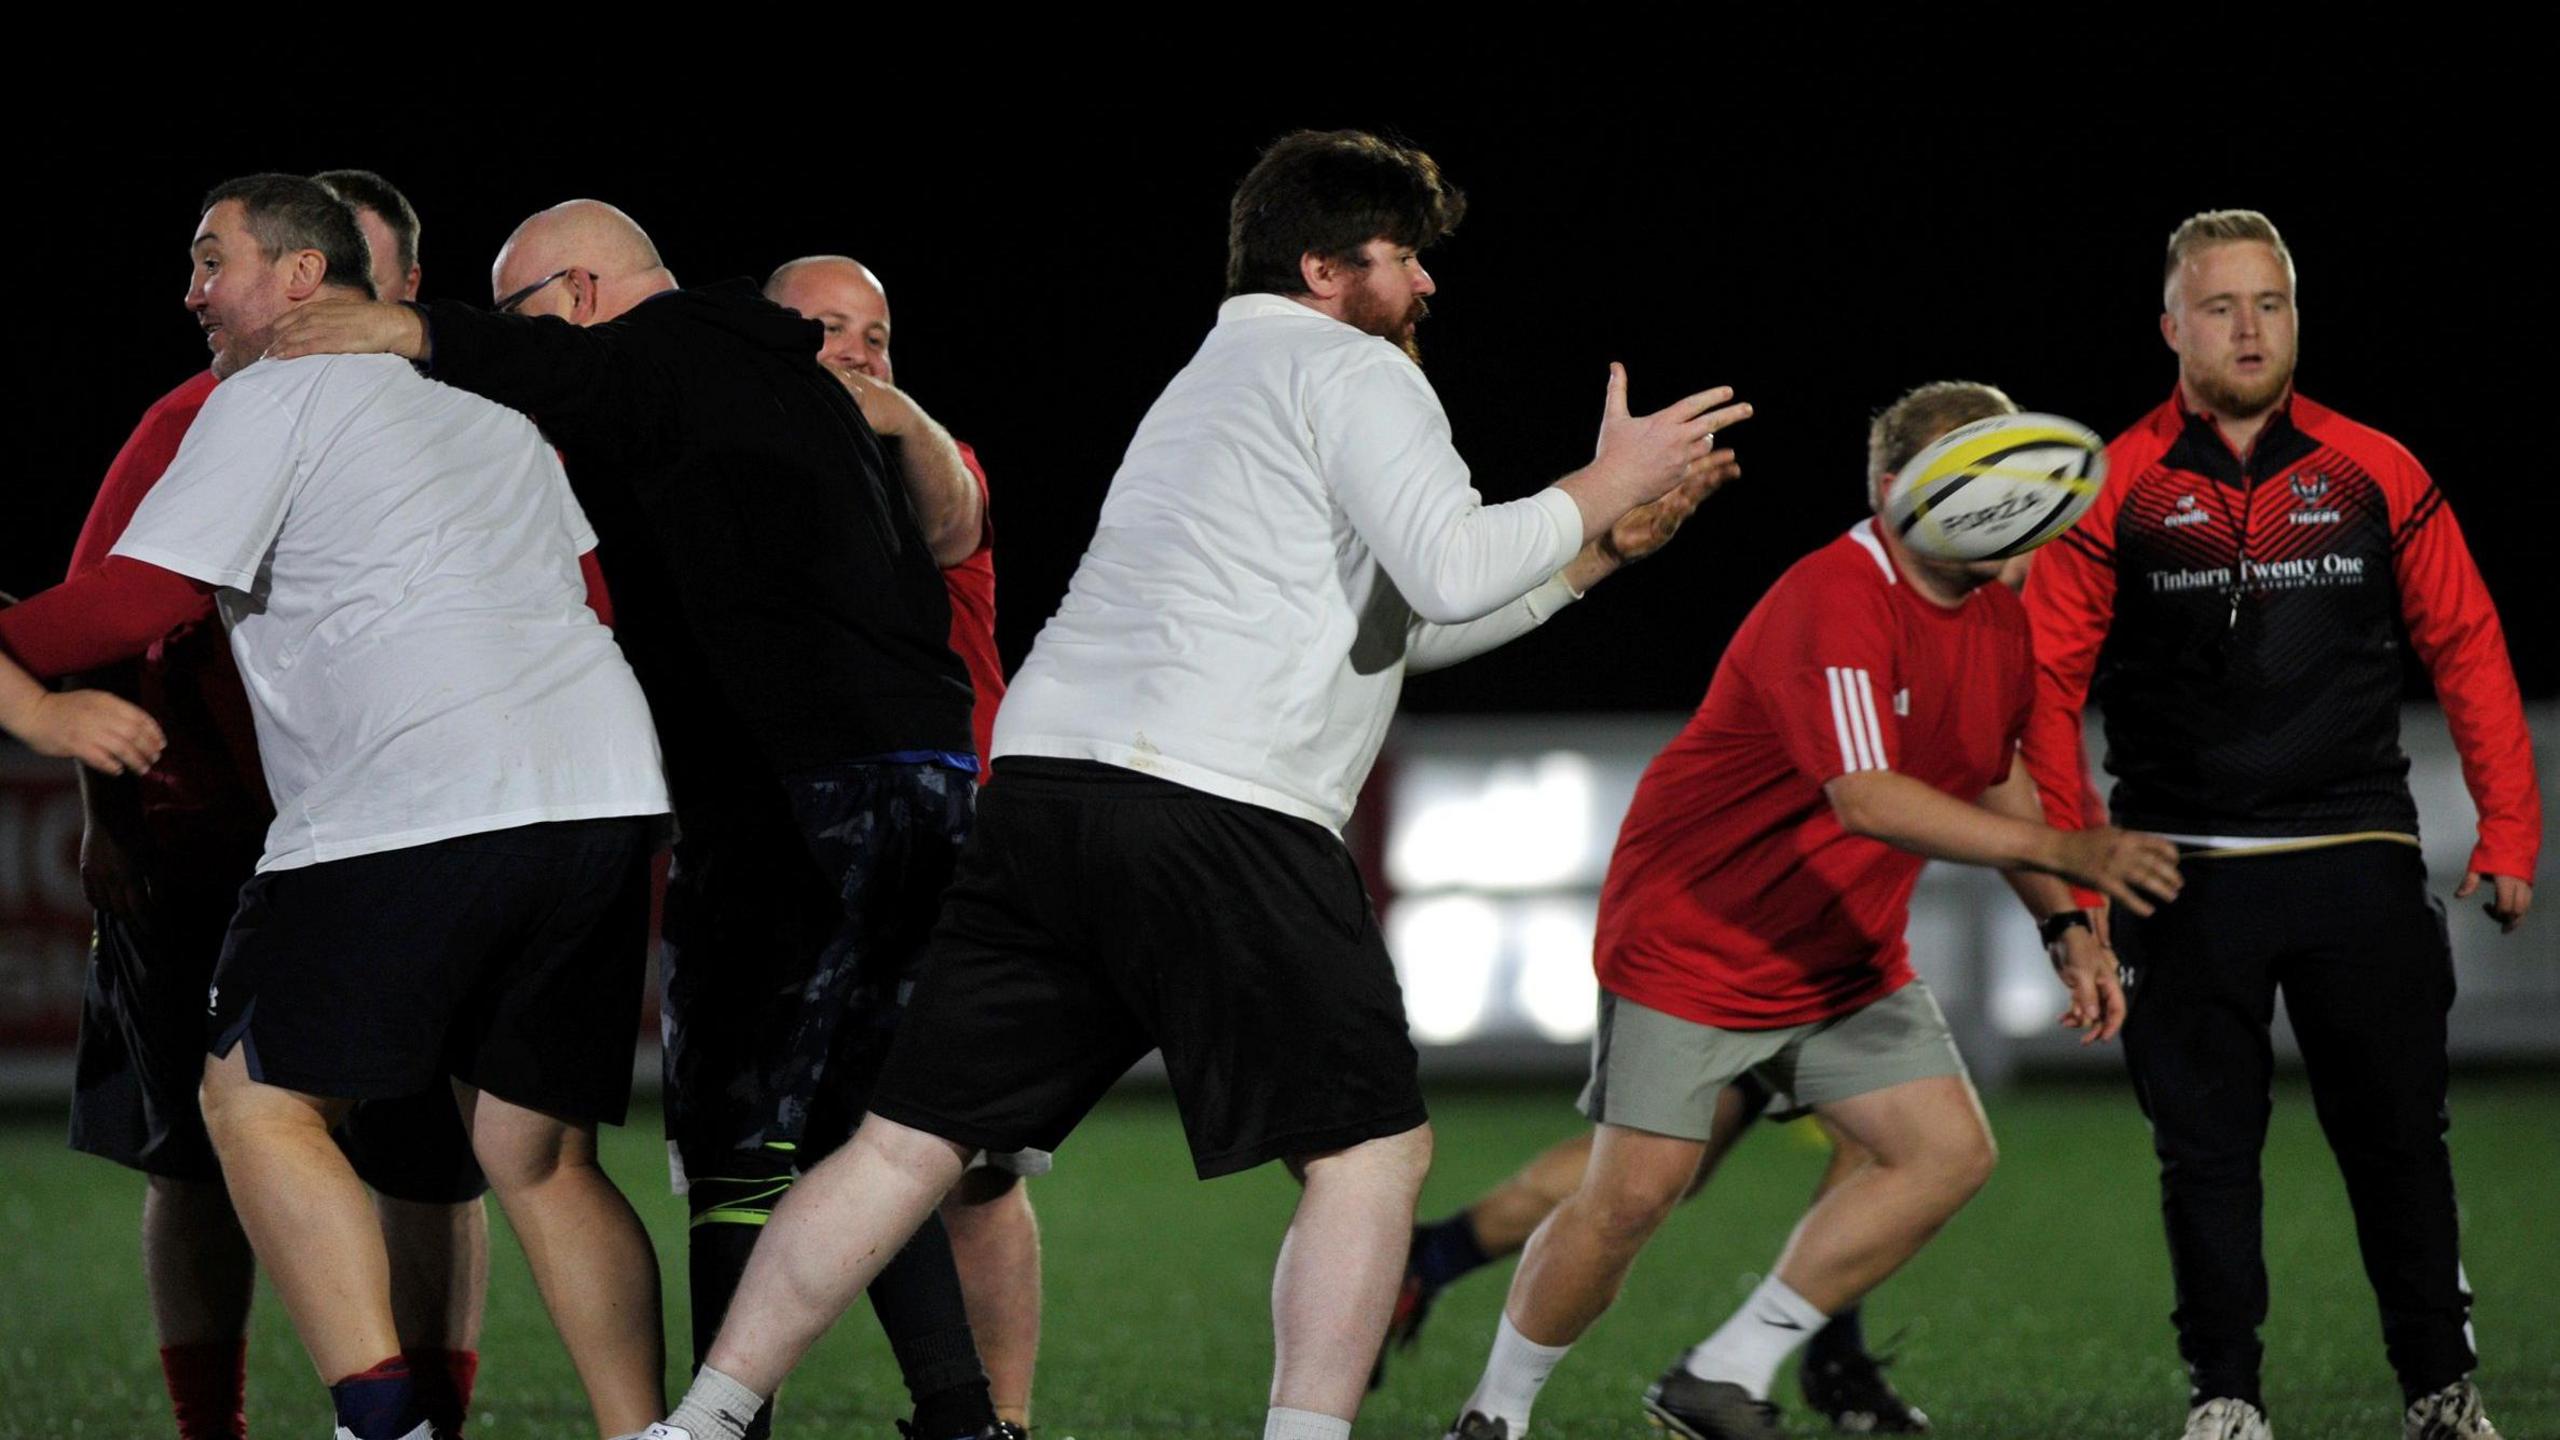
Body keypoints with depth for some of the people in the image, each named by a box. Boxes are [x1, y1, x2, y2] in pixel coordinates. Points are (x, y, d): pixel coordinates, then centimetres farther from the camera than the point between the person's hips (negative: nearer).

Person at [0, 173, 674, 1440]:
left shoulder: (272, 398, 3)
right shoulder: (486, 406, 27)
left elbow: (139, 599, -5)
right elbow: (591, 578, 32)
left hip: (413, 805, -7)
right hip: (603, 799, 7)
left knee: (259, 1099, 1)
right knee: (538, 1154, 12)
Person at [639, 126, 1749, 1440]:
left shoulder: (1214, 385, 33)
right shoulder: (1350, 370, 4)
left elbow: (1399, 622, 36)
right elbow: (1453, 573, -11)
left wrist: (1596, 549, 33)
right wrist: (1602, 486, 4)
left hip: (1046, 782, 8)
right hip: (1219, 809, -8)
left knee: (910, 1142, 7)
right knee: (1370, 1149, 1)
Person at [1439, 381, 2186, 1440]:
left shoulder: (1996, 616, 2)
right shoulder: (1834, 604, -27)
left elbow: (1995, 776, 20)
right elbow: (1866, 800, -38)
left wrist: (2062, 927, 11)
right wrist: (2065, 851, -42)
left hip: (1844, 958, 8)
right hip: (1690, 942, -8)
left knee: (1950, 1153, -5)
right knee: (1632, 1197, -9)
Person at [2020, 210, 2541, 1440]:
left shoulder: (2377, 476, 4)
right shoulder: (2115, 493, 0)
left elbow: (2466, 650, 8)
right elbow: (2048, 685, 2)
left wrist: (2507, 834, 3)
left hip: (2359, 863, 1)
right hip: (2185, 871, -1)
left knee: (2397, 1139, 6)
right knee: (2205, 1147, 2)